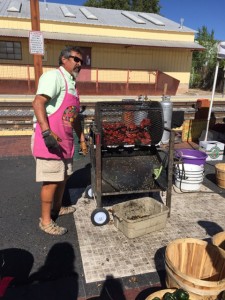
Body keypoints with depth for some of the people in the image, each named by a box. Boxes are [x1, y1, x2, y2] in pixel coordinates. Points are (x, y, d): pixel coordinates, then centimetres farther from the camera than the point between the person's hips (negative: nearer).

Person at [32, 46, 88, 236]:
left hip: (65, 139, 9)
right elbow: (38, 103, -23)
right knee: (51, 180, -3)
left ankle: (57, 208, 39)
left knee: (64, 176, 19)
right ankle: (46, 221, 14)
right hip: (50, 138, -9)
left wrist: (82, 138, 22)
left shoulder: (72, 83, 18)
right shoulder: (54, 76, -10)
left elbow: (74, 115, 23)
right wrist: (46, 132, -32)